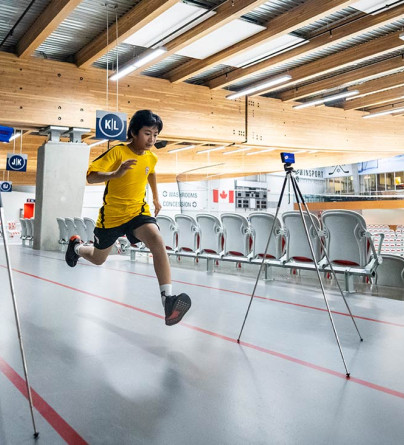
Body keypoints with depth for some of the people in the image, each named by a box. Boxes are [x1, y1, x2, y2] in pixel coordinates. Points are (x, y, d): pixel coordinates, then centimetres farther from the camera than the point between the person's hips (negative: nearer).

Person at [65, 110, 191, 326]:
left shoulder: (151, 157, -3)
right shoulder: (117, 152, -18)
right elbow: (91, 177, -24)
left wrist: (156, 197, 25)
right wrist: (116, 174, -40)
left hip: (138, 211, 2)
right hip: (111, 214, -2)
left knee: (157, 241, -29)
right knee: (97, 259, 18)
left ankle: (168, 298, -36)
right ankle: (76, 246, 56)